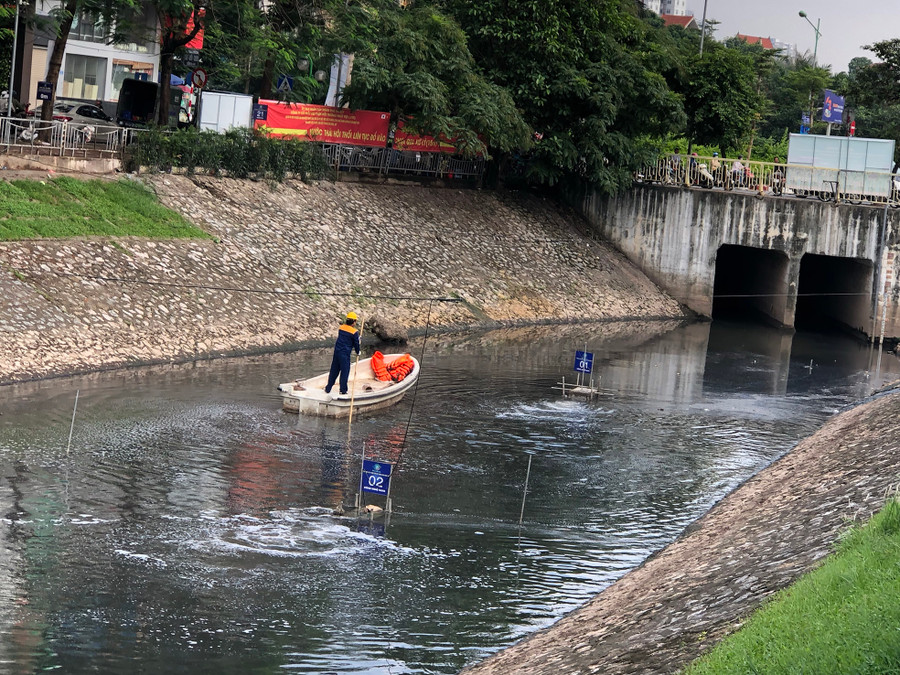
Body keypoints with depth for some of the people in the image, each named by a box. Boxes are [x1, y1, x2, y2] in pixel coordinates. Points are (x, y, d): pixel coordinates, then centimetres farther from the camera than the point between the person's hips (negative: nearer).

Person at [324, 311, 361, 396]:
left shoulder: (341, 328, 7)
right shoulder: (354, 332, -10)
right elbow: (356, 344, -3)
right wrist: (358, 352, 16)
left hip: (337, 351, 6)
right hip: (345, 354, -6)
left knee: (334, 371, 15)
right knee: (345, 372, 4)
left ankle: (328, 389, 19)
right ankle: (343, 390, 8)